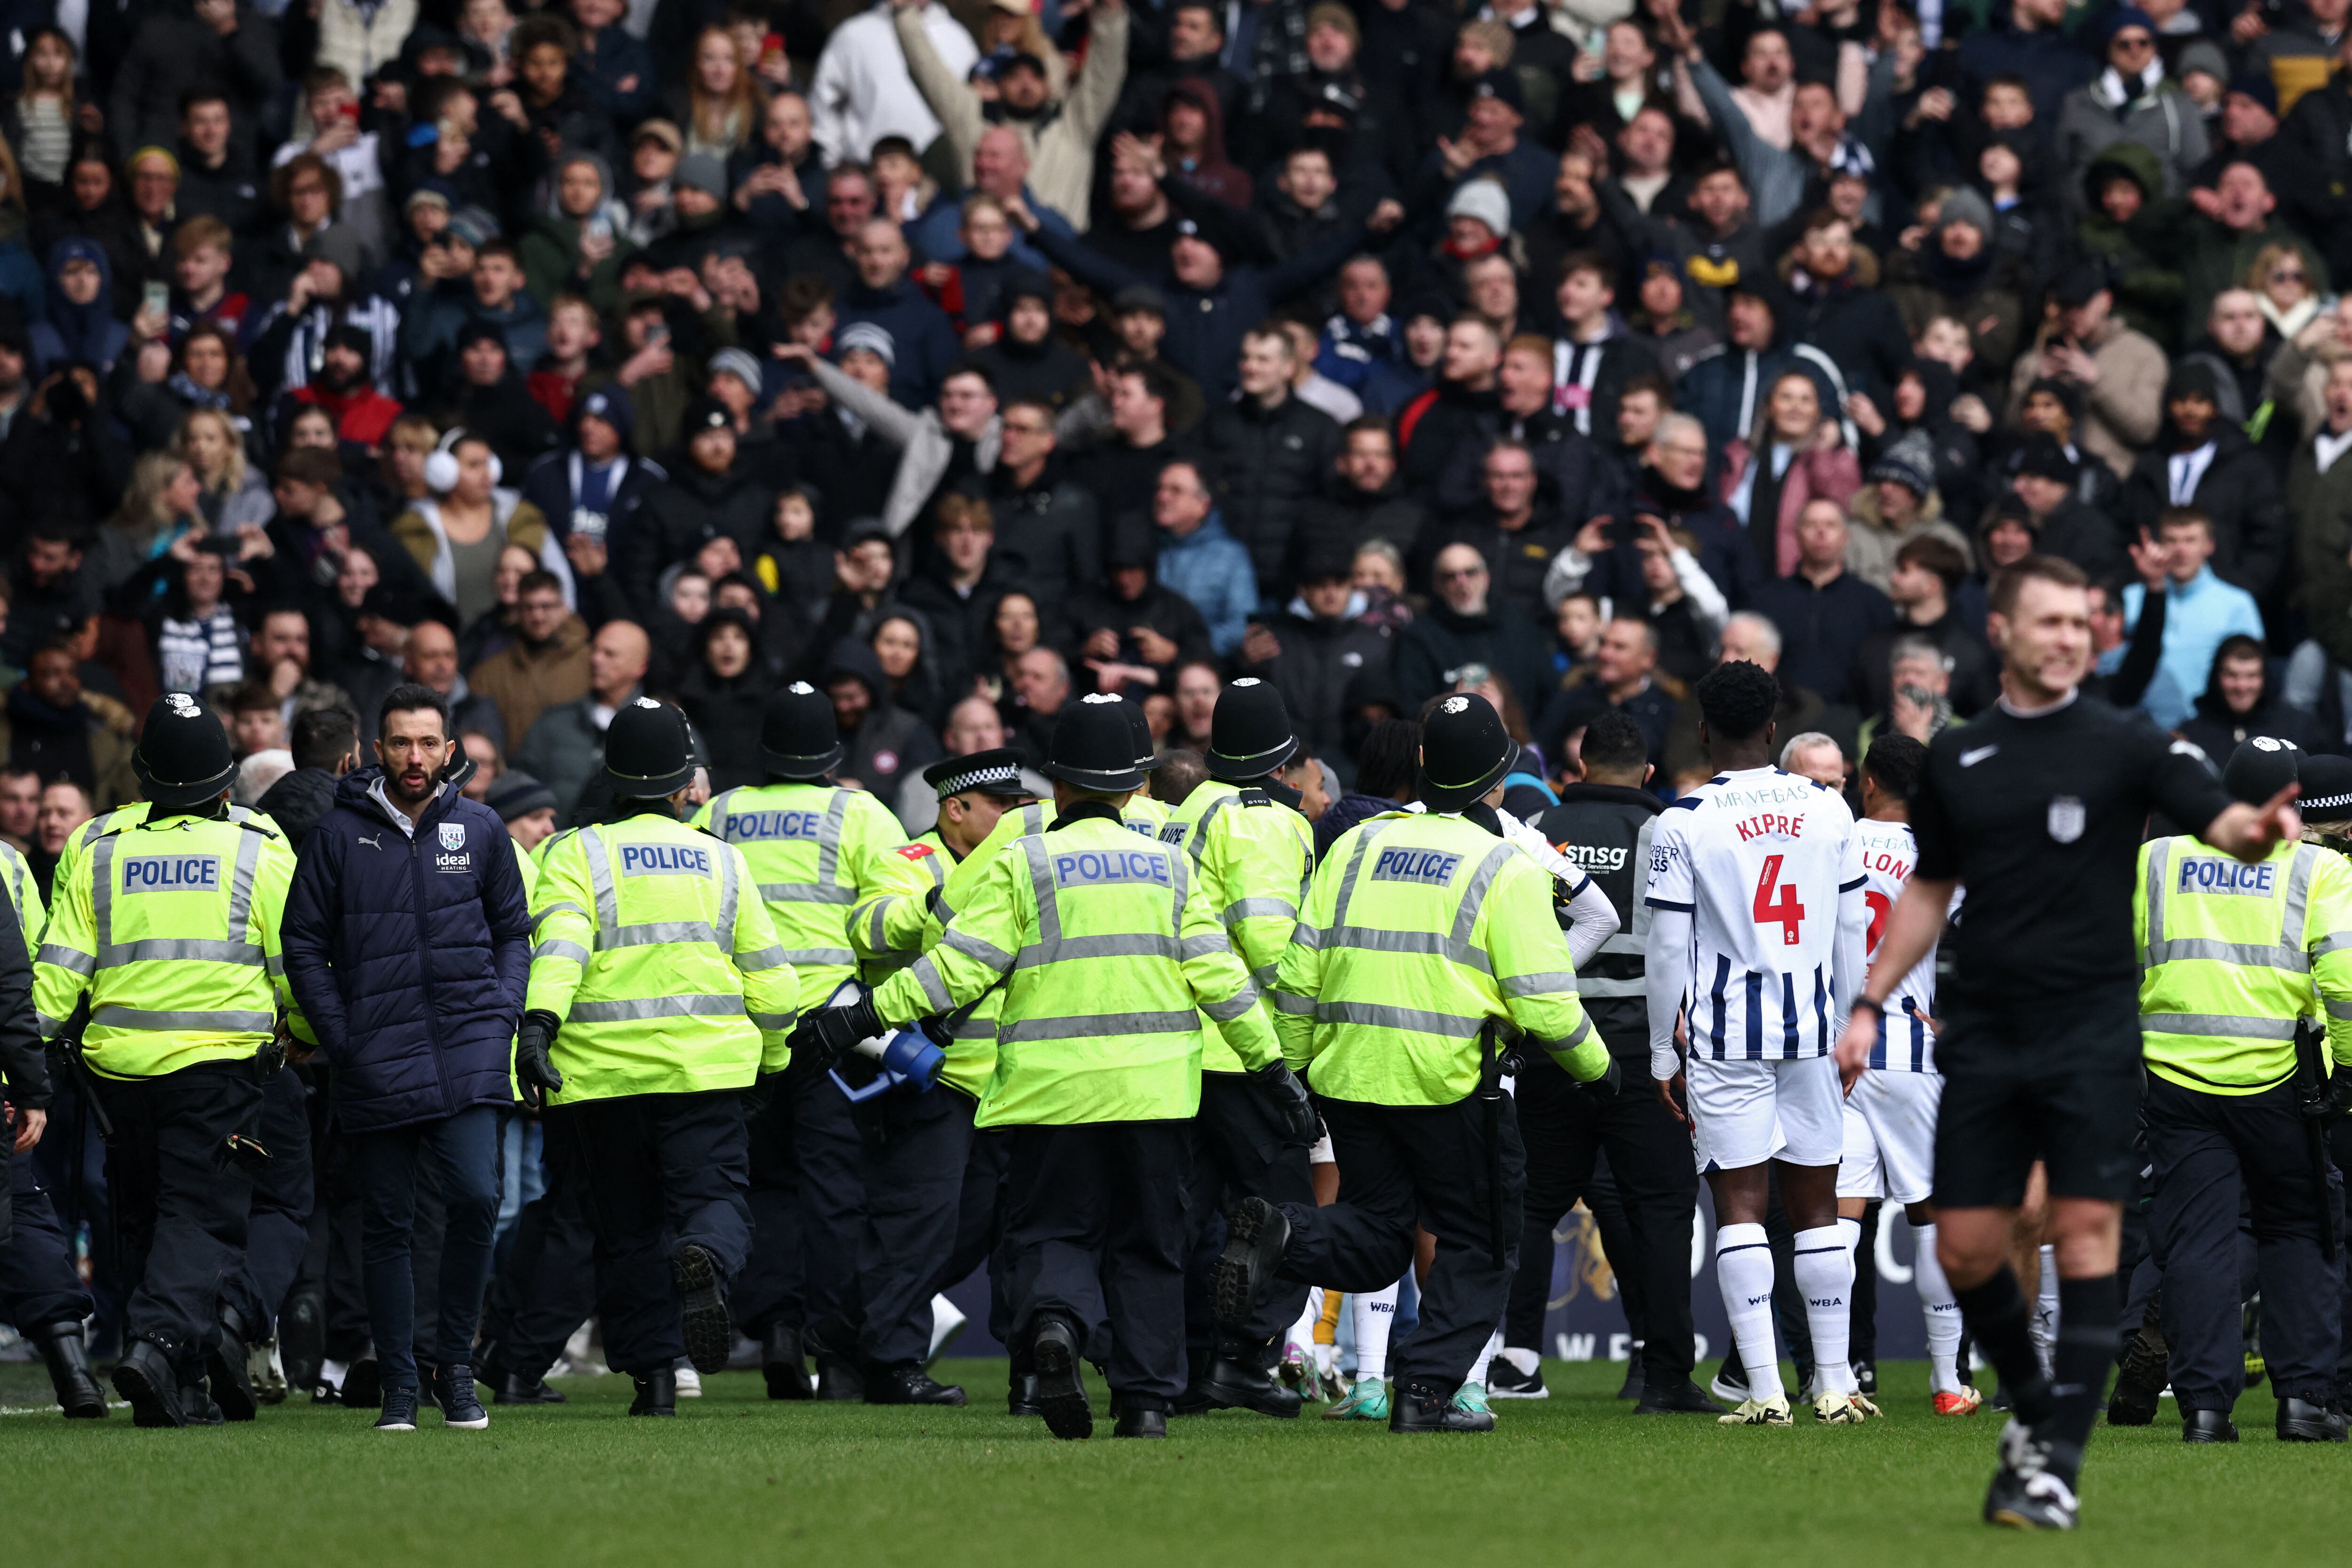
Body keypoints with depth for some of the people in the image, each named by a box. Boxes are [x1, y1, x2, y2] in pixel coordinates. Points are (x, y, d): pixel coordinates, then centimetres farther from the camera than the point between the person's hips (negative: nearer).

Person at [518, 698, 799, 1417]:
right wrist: (774, 1058, 27)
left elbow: (560, 943, -16)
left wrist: (538, 1025, -27)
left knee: (628, 1228, 10)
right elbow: (769, 979, 12)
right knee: (713, 1199, -1)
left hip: (603, 1075, 0)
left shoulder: (575, 855, 3)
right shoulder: (722, 860, 11)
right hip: (704, 1065, 0)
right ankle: (704, 1262, -37)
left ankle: (653, 1372, 6)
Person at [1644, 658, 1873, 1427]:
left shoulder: (1685, 823, -7)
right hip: (1813, 1030, 3)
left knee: (1741, 1207, -1)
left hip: (1728, 1037, -3)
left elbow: (1667, 950, -5)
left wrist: (1664, 1054, 3)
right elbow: (1853, 933, 9)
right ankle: (1836, 1385, 13)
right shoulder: (1827, 809, 4)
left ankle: (1764, 1389, -8)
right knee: (1817, 1206, 11)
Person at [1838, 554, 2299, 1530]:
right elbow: (1928, 890, 20)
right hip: (1984, 1036, 4)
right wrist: (1871, 1003, 13)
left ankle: (2058, 1462, -6)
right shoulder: (1956, 759, 10)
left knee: (2087, 1233, -9)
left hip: (2092, 1030, -4)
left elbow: (2219, 821, -13)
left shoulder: (2122, 745, -1)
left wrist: (2260, 828, -36)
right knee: (1965, 1249, 2)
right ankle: (2032, 1407, 24)